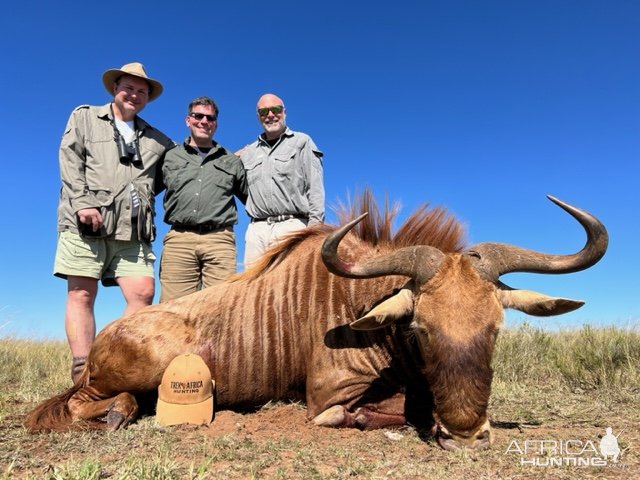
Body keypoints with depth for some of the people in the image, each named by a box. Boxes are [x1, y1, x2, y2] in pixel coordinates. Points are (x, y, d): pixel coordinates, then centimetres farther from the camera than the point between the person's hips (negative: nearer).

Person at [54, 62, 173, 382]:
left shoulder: (156, 139, 24)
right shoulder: (84, 117, 17)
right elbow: (70, 161, 4)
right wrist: (83, 202, -10)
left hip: (133, 229, 3)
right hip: (84, 222, -2)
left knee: (142, 294, -11)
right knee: (81, 294, -5)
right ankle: (83, 374, -3)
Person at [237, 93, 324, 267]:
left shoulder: (302, 142, 11)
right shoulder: (248, 152, 22)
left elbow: (315, 187, 2)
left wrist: (315, 227, -9)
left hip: (291, 226, -4)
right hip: (257, 229, 4)